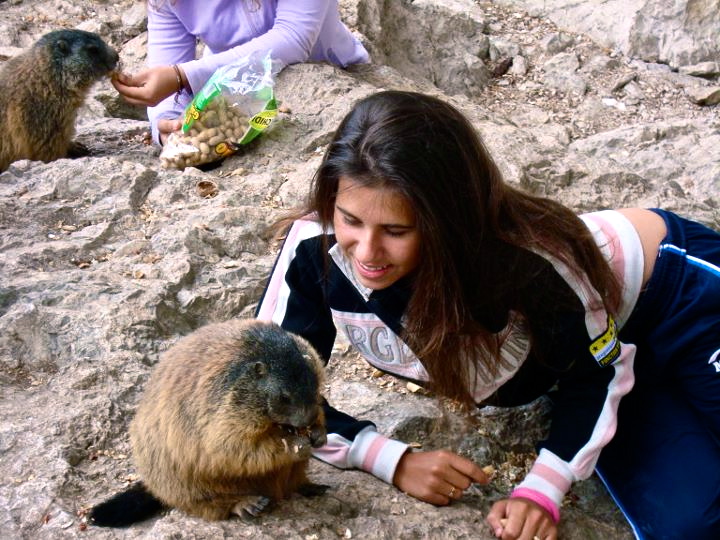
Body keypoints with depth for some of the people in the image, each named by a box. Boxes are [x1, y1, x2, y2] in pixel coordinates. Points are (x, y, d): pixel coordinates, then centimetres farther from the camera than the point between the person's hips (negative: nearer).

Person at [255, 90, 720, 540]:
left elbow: (599, 373, -20)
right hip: (563, 350, 3)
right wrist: (393, 460, -29)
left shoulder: (527, 261, -39)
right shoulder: (316, 250, -31)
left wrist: (542, 490, -30)